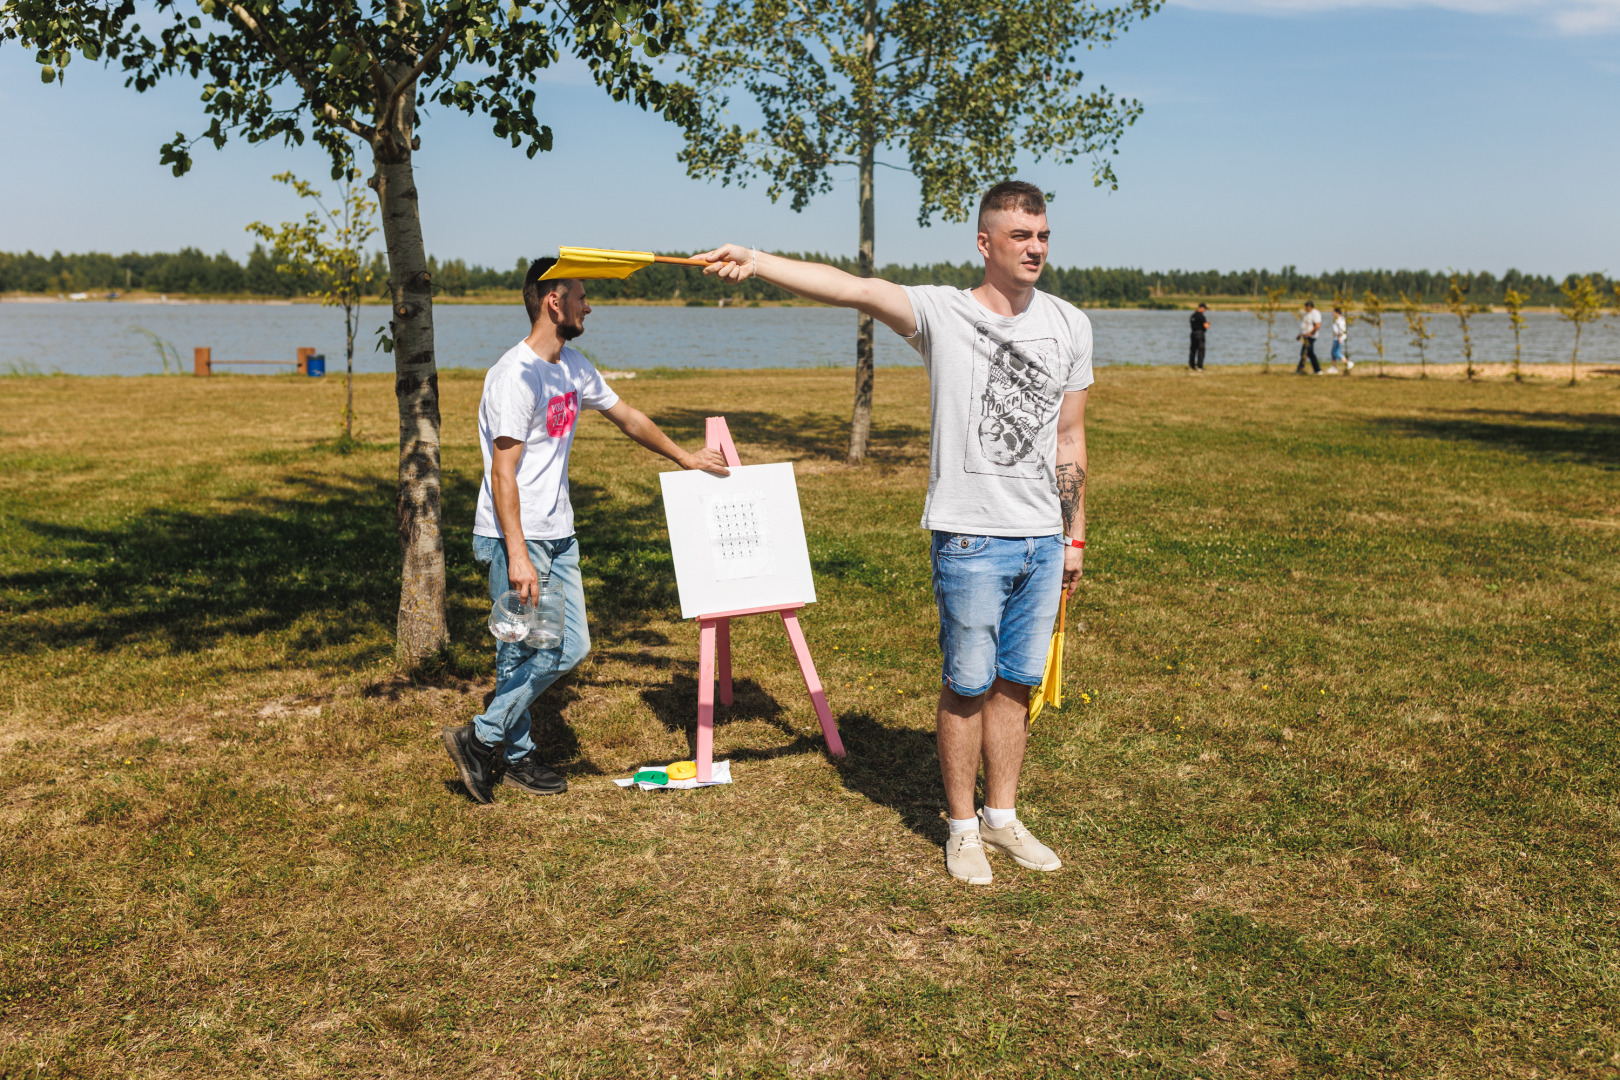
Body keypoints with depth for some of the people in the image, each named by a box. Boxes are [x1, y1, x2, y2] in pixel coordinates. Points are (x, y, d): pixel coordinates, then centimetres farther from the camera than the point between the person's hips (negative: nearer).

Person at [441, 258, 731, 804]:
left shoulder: (574, 367, 12)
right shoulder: (516, 375, -17)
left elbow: (627, 416, 27)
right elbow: (503, 473, -20)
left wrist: (685, 458, 33)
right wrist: (518, 555, -25)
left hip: (558, 535, 9)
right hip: (516, 538, -9)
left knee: (571, 646, 7)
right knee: (524, 654, -6)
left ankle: (510, 754, 18)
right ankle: (481, 740, 12)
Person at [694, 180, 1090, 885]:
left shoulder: (1069, 324, 7)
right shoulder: (943, 312, -6)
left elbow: (1069, 439, 13)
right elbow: (855, 289, -22)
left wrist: (1074, 536, 14)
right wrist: (756, 262, -36)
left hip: (1042, 540, 4)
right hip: (970, 540, -4)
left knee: (1016, 684, 13)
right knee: (967, 687, 5)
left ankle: (1002, 816, 30)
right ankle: (963, 827, 22)